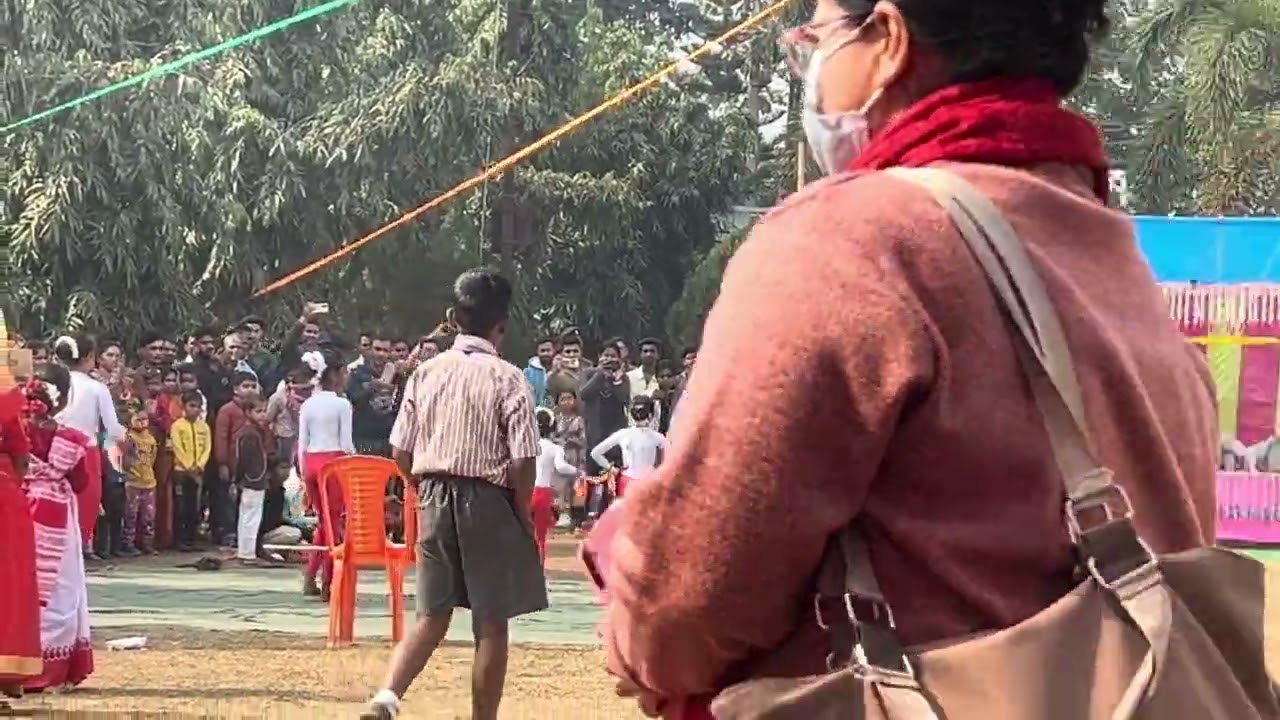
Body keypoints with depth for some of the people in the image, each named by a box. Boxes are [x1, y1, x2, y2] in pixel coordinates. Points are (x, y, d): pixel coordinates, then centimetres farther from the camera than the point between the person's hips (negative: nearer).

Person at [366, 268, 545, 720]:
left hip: (434, 499, 4)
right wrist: (523, 515, 0)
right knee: (491, 624, 5)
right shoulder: (507, 379, -10)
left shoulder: (426, 373, 2)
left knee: (432, 615, 12)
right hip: (489, 502, -4)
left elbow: (401, 454, 4)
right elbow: (521, 463, -13)